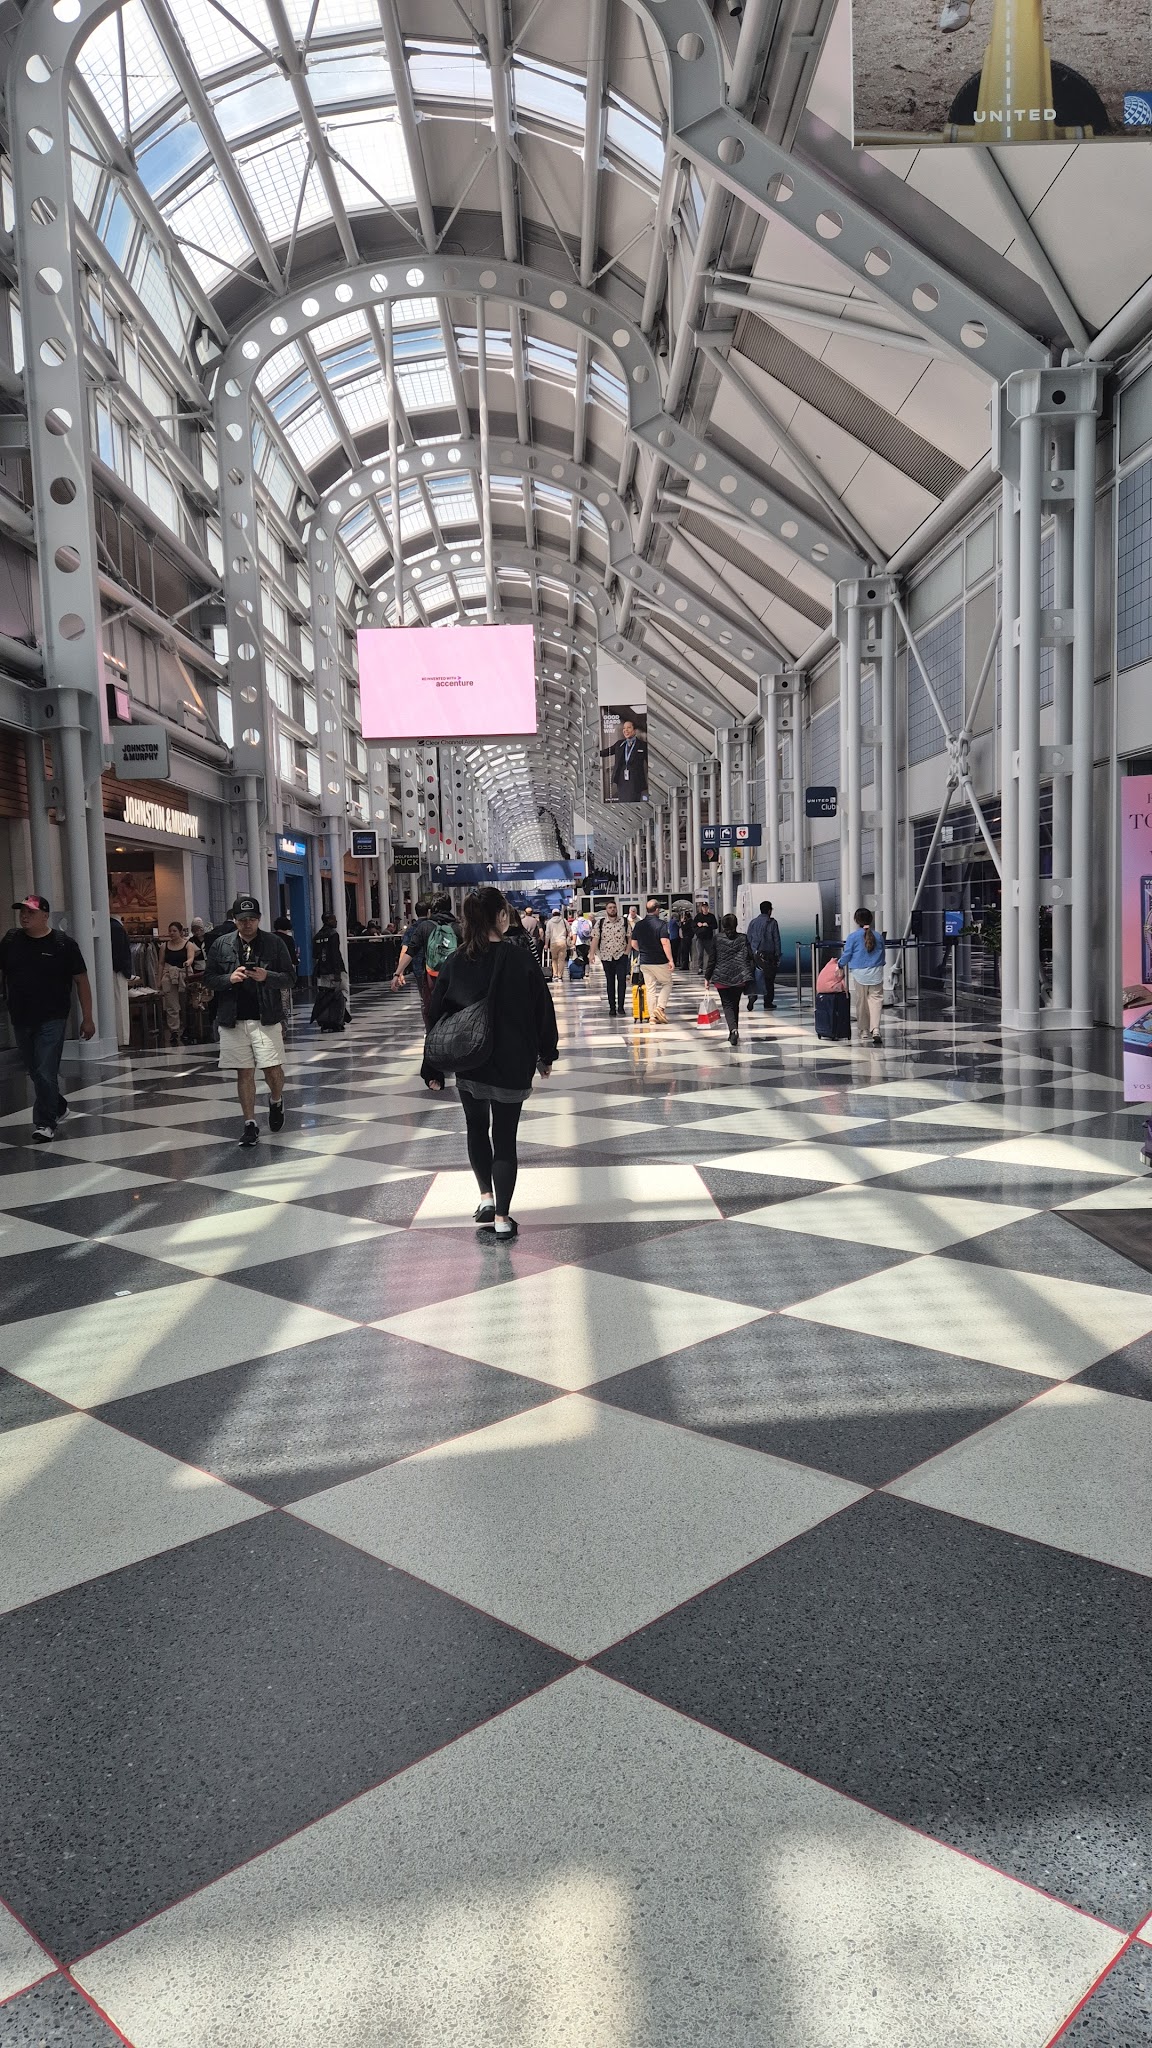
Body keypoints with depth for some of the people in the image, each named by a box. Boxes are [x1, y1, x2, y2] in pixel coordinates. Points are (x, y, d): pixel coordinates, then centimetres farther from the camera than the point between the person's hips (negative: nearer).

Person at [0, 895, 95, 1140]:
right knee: (33, 1071, 16)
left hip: (52, 1020, -5)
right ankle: (58, 1107, 36)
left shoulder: (63, 943, -6)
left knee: (46, 1072, -9)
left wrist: (87, 1018, -5)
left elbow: (81, 981, -3)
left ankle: (45, 1122, 0)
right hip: (21, 1019, 5)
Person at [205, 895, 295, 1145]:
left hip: (266, 1019, -1)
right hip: (233, 1019, 1)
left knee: (273, 1069, -5)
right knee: (244, 1072, 4)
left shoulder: (274, 943, 1)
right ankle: (250, 1123, 13)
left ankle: (276, 1101, 28)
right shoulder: (221, 945, 5)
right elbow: (210, 979, 7)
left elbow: (289, 978, 2)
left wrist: (267, 977, -17)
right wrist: (230, 978, -13)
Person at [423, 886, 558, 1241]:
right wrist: (545, 1056, 8)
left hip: (468, 1065, 2)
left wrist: (433, 1069, 6)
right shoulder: (518, 959, -10)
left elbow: (436, 1015, 0)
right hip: (511, 1065, -2)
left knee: (477, 1129, 23)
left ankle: (486, 1198, 18)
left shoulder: (456, 963, -3)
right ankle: (502, 1218, 8)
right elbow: (542, 1008, -5)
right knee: (504, 1137, 7)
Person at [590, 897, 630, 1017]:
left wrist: (627, 950, -4)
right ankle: (612, 1007, 13)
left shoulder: (624, 922, 1)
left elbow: (629, 937, 5)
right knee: (610, 982, 7)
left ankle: (620, 1007, -4)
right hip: (606, 957, 1)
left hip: (621, 956, -1)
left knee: (622, 981, -8)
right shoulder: (601, 923, 1)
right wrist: (592, 954, -8)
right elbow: (595, 938, -1)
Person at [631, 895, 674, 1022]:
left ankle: (653, 1016, 8)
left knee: (650, 988, 10)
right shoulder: (661, 924, -12)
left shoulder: (638, 924, 4)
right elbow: (665, 943, -19)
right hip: (660, 961, -5)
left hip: (645, 961, 5)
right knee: (667, 983, 14)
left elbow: (634, 944, 10)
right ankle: (660, 1007, -4)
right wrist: (670, 960, -16)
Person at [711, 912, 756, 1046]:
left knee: (727, 1005, 2)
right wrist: (750, 976, 5)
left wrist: (708, 977, 3)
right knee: (735, 1004, 17)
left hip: (721, 978, -2)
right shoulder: (743, 938, 0)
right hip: (740, 978, 2)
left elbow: (711, 959, -4)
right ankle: (734, 1032, 23)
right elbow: (750, 957, -2)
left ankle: (733, 1029, -21)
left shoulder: (716, 939, -5)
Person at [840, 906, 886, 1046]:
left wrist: (840, 964, 19)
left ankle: (864, 1031, 20)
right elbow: (882, 955, 15)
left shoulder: (853, 936, -6)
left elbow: (846, 955, -1)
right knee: (876, 999, -1)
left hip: (859, 973, -1)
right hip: (876, 973, 1)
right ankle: (875, 1030, -17)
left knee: (861, 1002, 10)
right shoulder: (879, 936, 4)